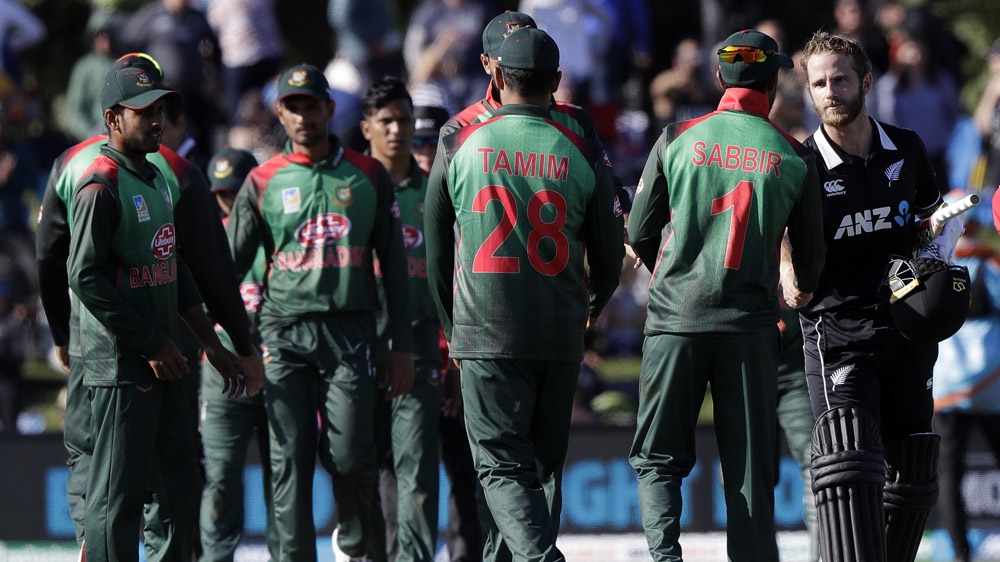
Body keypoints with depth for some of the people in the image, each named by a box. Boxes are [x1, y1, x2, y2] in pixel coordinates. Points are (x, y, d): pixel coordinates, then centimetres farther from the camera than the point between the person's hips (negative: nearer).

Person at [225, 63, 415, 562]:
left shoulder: (368, 176, 11)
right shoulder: (263, 182, 9)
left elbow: (393, 265, 12)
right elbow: (230, 266, 7)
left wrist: (402, 346, 6)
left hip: (350, 330, -1)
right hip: (284, 333, 1)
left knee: (348, 455, -8)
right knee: (290, 458, -4)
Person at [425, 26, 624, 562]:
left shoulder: (458, 148, 0)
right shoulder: (582, 155, 2)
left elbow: (436, 252, 8)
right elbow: (608, 256, 10)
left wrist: (452, 327, 23)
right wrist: (592, 306, 32)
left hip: (485, 333, -2)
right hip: (560, 337, 2)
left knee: (503, 465, -5)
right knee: (544, 464, 13)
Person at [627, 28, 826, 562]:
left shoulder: (677, 140, 1)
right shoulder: (794, 157, 2)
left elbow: (639, 233, 6)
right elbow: (810, 257, 12)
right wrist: (800, 294, 35)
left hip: (675, 319, 0)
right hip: (750, 327, 0)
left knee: (658, 459, 7)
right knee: (750, 472, 6)